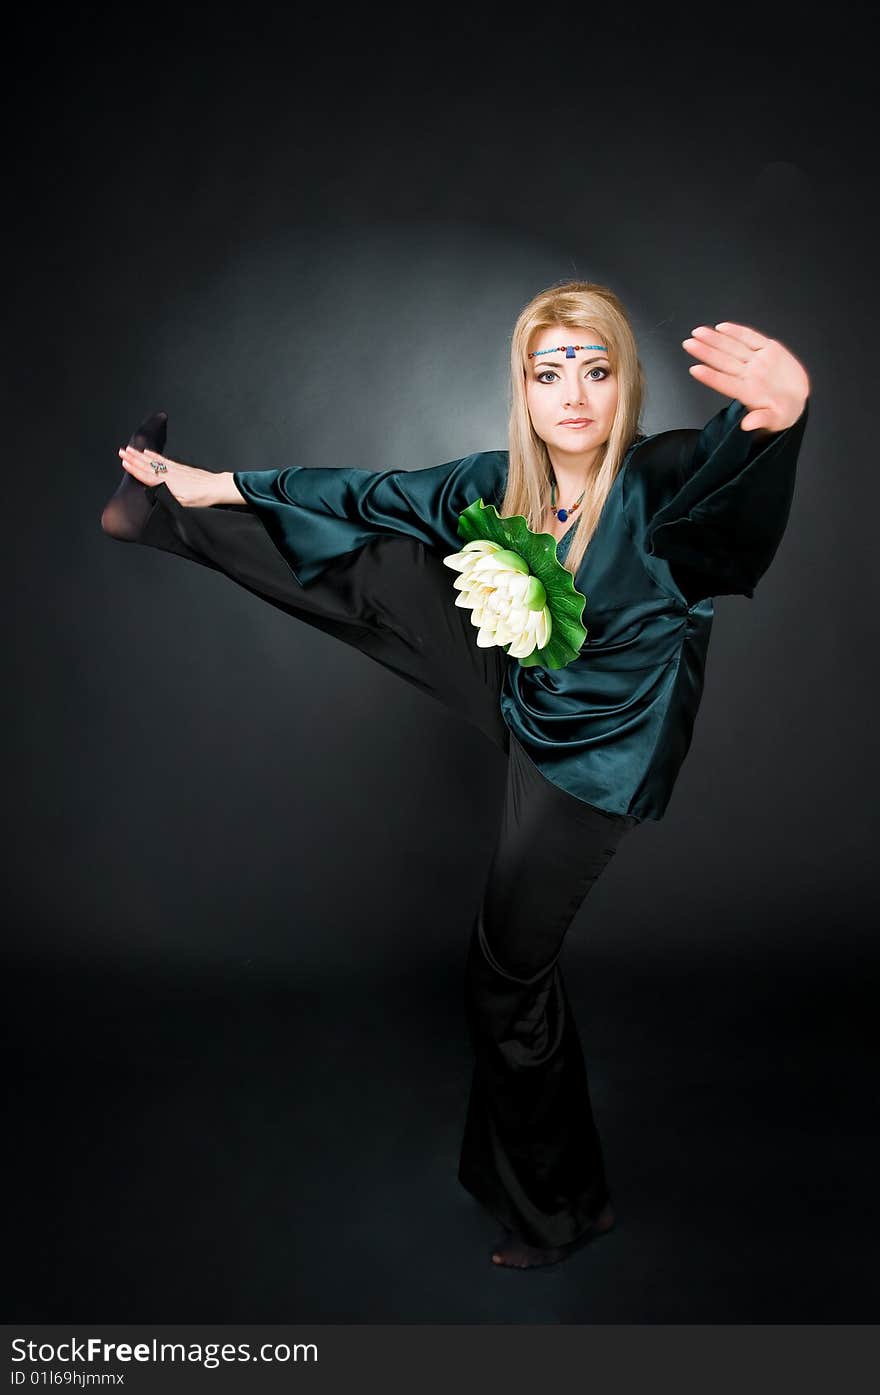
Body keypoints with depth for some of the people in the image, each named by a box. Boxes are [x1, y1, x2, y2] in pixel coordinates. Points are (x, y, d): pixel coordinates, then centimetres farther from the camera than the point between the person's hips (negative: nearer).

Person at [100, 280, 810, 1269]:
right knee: (378, 569, 2)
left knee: (508, 974, 4)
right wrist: (224, 486, 6)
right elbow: (374, 493, 1)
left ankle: (559, 1206, 30)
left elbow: (724, 461, -50)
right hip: (525, 698, 5)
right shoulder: (502, 480, -10)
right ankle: (156, 510, 26)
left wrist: (780, 412, -74)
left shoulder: (657, 482, -27)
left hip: (596, 755, -5)